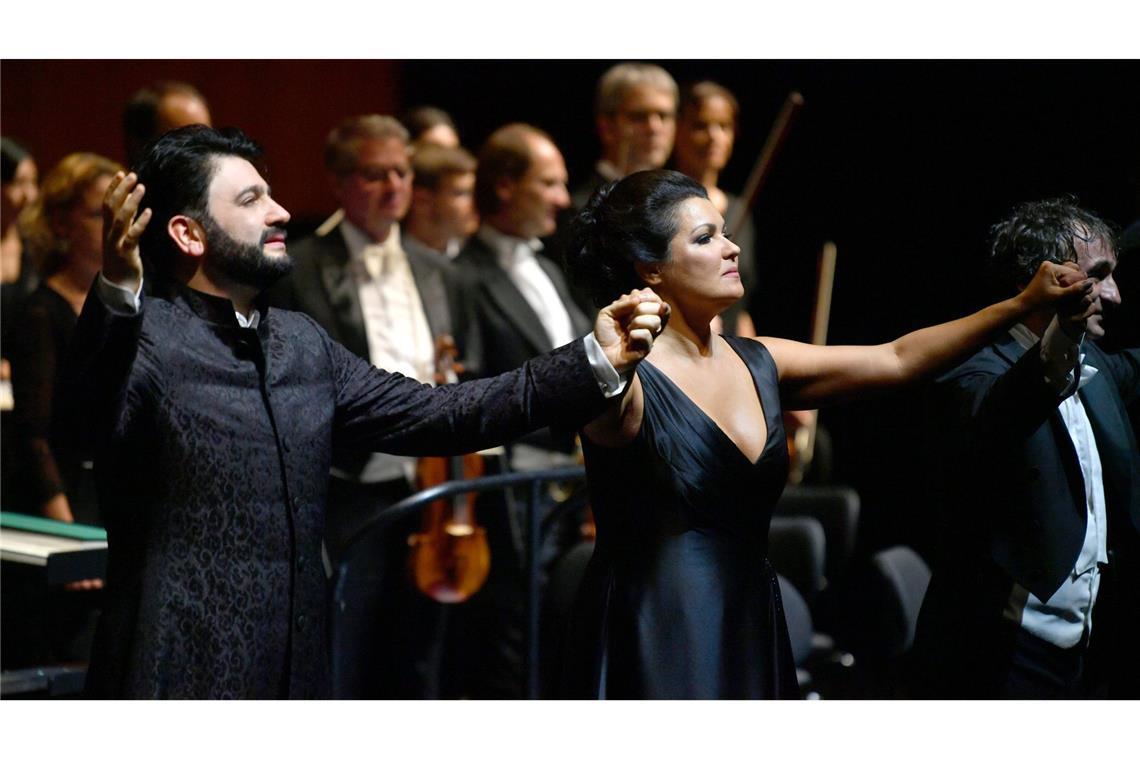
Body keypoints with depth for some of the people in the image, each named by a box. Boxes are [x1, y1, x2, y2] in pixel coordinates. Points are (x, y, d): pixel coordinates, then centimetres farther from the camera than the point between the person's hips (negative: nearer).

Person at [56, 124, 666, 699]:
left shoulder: (302, 345, 13)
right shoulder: (140, 336, -9)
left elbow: (432, 415, 12)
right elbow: (83, 423, -29)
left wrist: (594, 362, 6)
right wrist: (117, 293, -46)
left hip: (296, 671, 7)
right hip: (179, 676, -7)